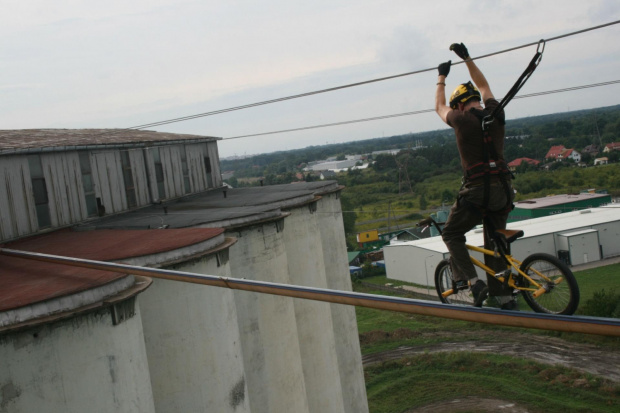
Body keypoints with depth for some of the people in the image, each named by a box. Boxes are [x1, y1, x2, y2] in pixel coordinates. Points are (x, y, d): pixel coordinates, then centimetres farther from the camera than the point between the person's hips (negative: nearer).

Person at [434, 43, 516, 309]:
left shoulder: (461, 119, -5)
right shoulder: (495, 114, 7)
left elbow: (440, 107, 18)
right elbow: (483, 86, 26)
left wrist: (442, 77, 32)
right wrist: (467, 58, 34)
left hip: (476, 190, -5)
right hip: (503, 189, 5)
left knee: (451, 234, 13)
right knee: (495, 243, 16)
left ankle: (472, 281, -3)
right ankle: (505, 295, 14)